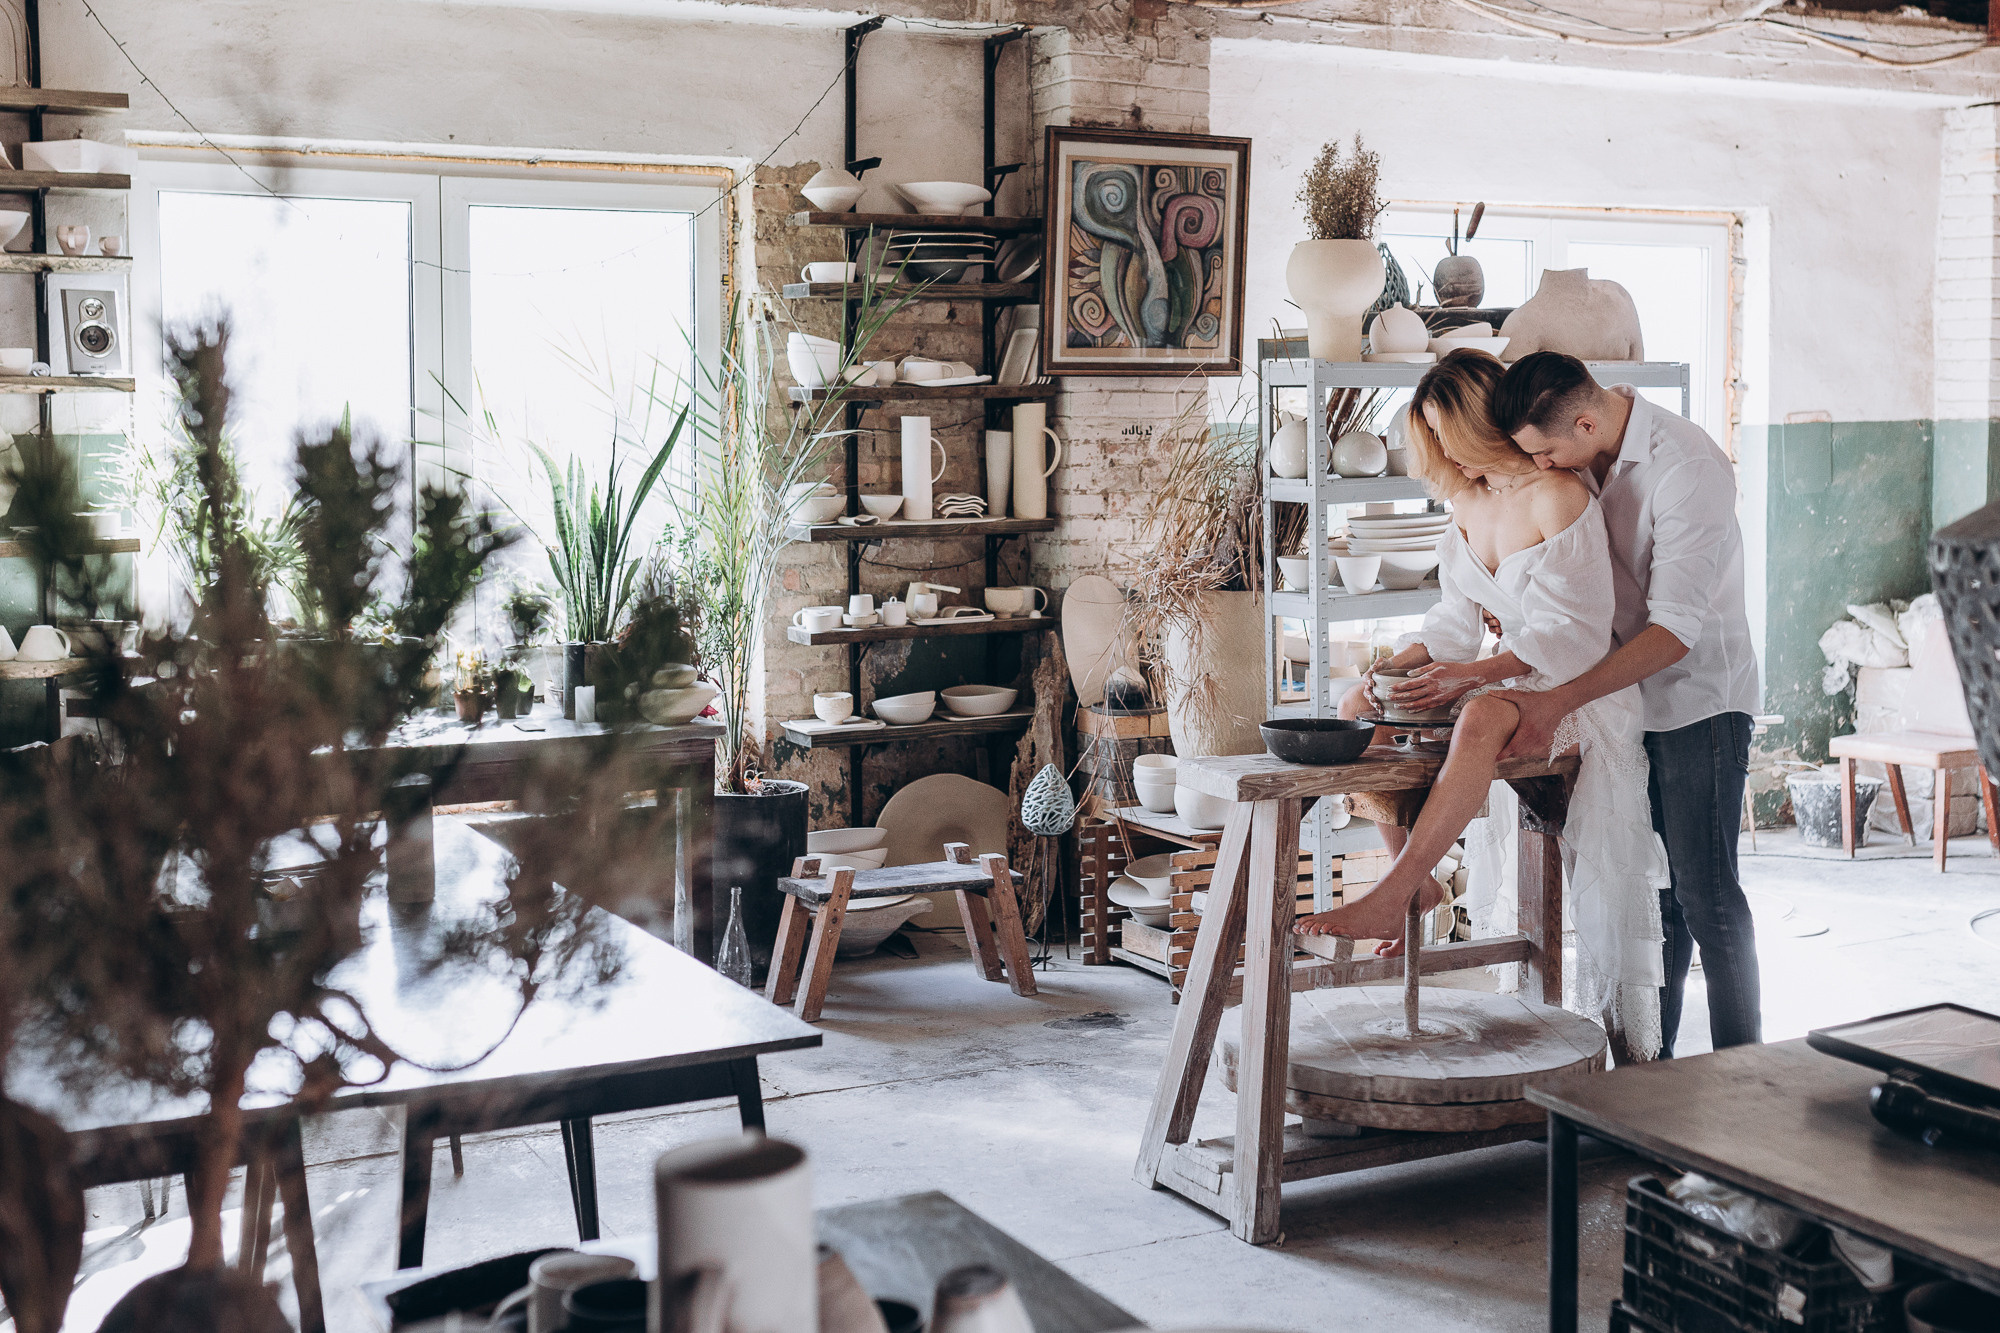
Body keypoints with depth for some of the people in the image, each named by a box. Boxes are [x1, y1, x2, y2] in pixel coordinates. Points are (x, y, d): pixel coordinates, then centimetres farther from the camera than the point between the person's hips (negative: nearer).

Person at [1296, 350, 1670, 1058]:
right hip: (1505, 682, 8)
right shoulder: (1467, 501, 10)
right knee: (1361, 715, -10)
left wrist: (1472, 673, -27)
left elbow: (1574, 631, -18)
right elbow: (1458, 619, 12)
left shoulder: (1558, 496, -15)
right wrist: (1394, 668, -6)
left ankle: (1389, 900, -41)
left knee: (1482, 718, -40)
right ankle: (1415, 883, -6)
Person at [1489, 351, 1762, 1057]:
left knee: (1704, 891, -4)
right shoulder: (1583, 460, 1)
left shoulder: (1689, 468, -24)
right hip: (1631, 696, 7)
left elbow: (1675, 631, -28)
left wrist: (1558, 702, -32)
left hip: (1698, 698, -7)